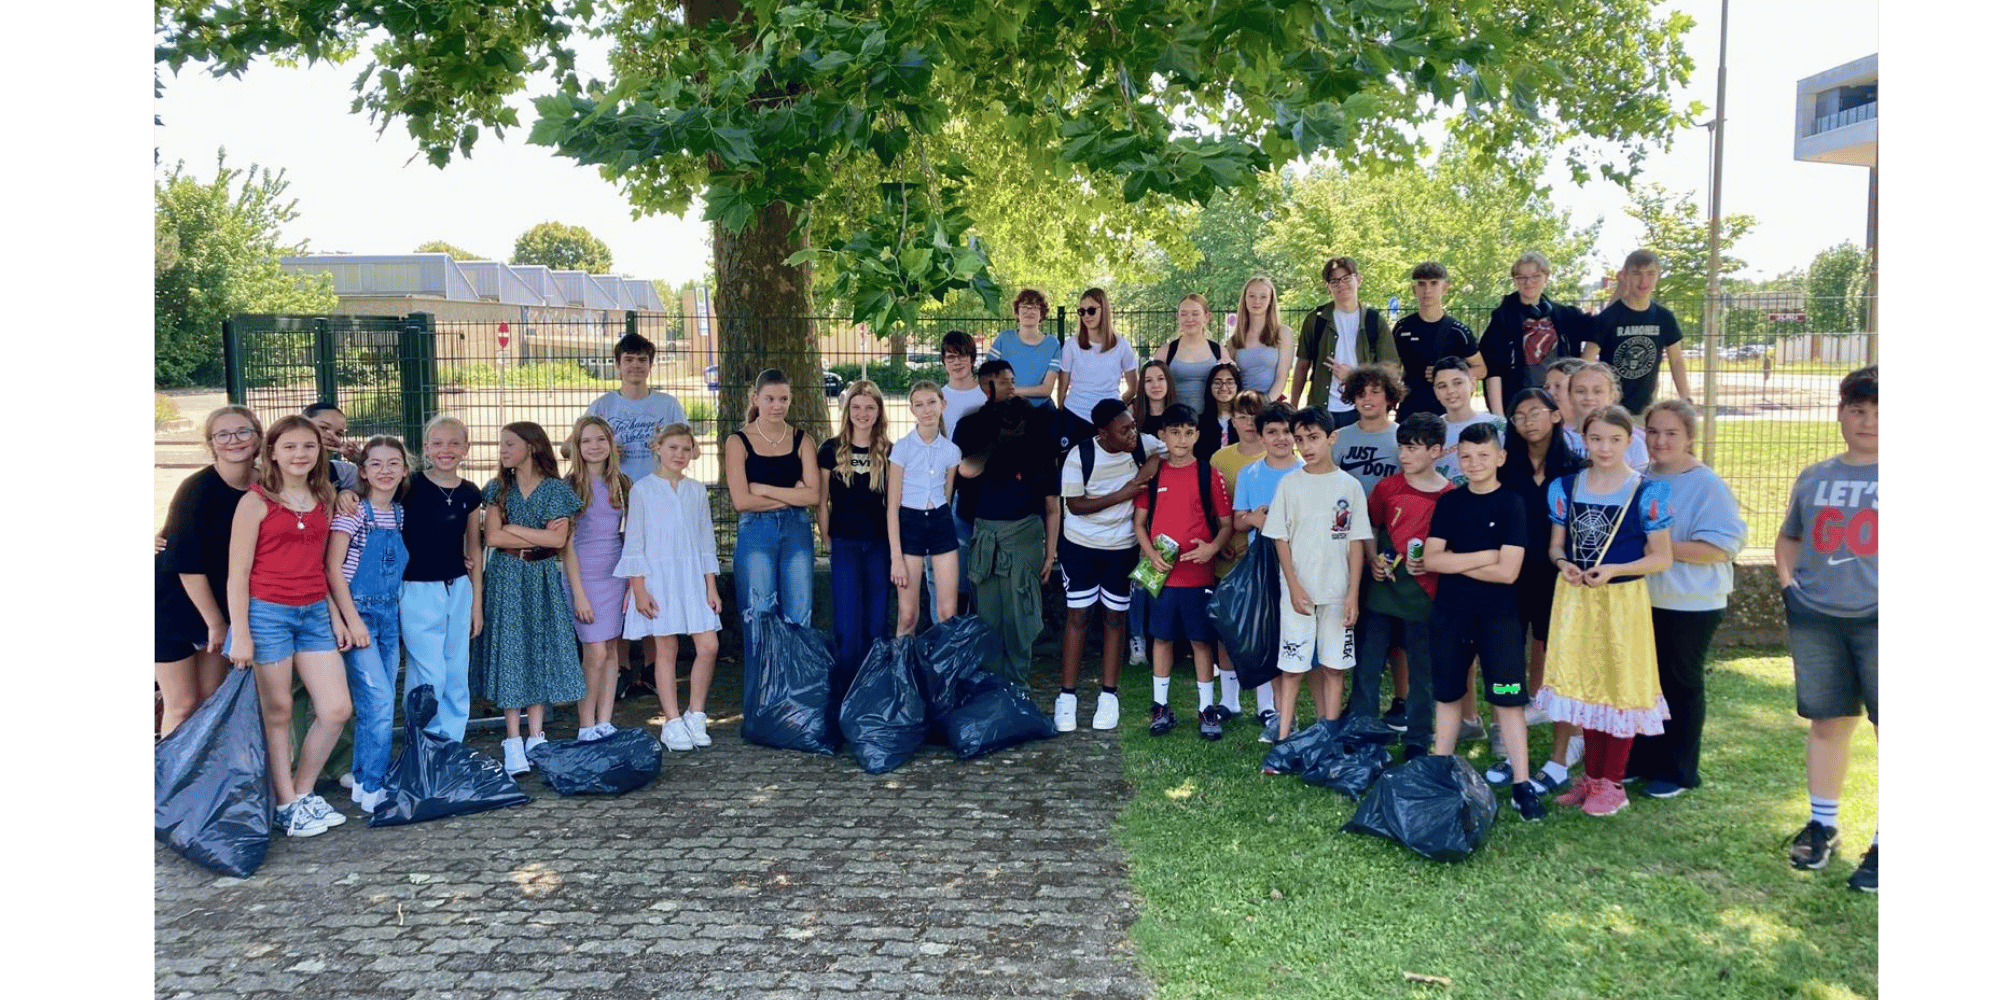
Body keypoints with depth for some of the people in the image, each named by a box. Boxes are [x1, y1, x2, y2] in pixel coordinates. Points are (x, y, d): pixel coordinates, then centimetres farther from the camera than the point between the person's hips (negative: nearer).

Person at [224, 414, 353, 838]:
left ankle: (302, 792, 20)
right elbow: (238, 571, -7)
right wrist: (240, 634, -12)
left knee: (337, 710, 2)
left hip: (314, 613, 5)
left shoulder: (323, 501, 10)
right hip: (267, 612, -5)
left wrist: (335, 616, 11)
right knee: (278, 714, 4)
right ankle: (286, 805, 16)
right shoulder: (256, 501, -6)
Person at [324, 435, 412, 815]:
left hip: (390, 614, 6)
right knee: (378, 702, -12)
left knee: (380, 706, 10)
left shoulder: (399, 513, 9)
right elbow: (332, 566, -12)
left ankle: (368, 780, 21)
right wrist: (352, 620, -16)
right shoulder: (353, 510, -9)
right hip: (358, 612, -6)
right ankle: (371, 789, -1)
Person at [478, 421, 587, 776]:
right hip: (506, 578, 1)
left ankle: (536, 737, 10)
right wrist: (539, 535, -10)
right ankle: (512, 741, 4)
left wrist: (514, 528, -9)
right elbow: (493, 536, -7)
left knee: (541, 651, 2)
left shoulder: (556, 489, 0)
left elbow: (558, 539, -11)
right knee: (509, 653, -1)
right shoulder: (499, 488, 6)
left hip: (542, 578, -1)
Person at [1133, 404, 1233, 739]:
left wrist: (1212, 547, -17)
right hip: (1162, 572, 2)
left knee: (1202, 639, 4)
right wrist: (1150, 553, -8)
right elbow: (1139, 521, 8)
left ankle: (1207, 709, 15)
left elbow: (1226, 524, 1)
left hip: (1199, 573, -2)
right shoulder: (1153, 474, 4)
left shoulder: (1209, 475, -1)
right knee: (1162, 637, 9)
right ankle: (1161, 707, 19)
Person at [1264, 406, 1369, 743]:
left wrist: (1353, 593, -4)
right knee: (1292, 665, 1)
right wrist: (1294, 587, -8)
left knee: (1334, 665, 6)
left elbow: (1357, 543, 1)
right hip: (1297, 590, -1)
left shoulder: (1350, 486, 1)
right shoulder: (1290, 484, 0)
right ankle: (1283, 736, 4)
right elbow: (1281, 539, 0)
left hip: (1337, 592, 1)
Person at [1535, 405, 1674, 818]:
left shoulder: (1647, 492, -8)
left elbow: (1662, 557, -7)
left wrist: (1612, 570, -20)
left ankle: (1612, 783, 15)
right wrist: (1563, 563, -12)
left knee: (1621, 687, 3)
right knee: (1585, 685, 11)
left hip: (1623, 599, -4)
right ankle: (1591, 776, 24)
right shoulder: (1566, 487, 4)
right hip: (1576, 598, 4)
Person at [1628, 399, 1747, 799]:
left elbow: (1722, 548, -21)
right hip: (1642, 600, 6)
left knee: (1680, 685, 7)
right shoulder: (1641, 479, 5)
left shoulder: (1708, 485, -13)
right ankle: (1641, 760, 28)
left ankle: (1679, 771, 20)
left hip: (1690, 606, -6)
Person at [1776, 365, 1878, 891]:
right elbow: (1789, 537, 26)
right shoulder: (1814, 477, 12)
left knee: (1887, 728, -3)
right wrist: (1787, 582, 11)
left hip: (1878, 622, -4)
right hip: (1816, 620, 4)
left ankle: (1883, 845, 5)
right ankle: (1822, 824, 26)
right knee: (1827, 723, 14)